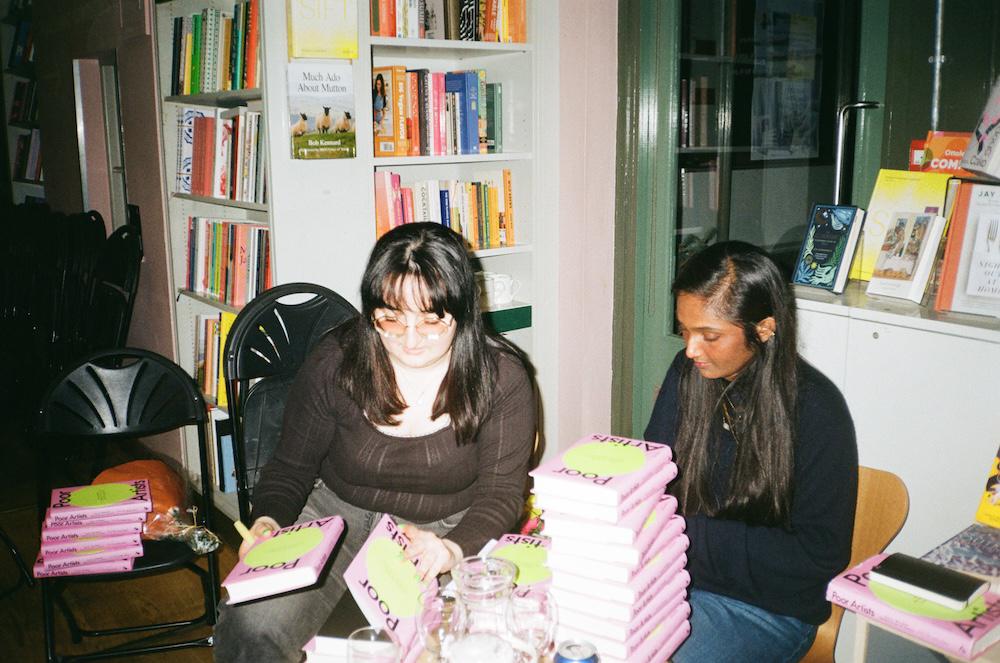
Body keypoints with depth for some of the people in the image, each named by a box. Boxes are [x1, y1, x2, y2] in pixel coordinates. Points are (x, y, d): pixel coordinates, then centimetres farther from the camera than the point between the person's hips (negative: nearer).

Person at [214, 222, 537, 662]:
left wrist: (452, 549, -31)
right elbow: (291, 468, 3)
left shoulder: (501, 377, -12)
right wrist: (267, 522, -19)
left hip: (452, 529, 0)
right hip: (338, 516, 1)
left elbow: (501, 493, -11)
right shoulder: (335, 362, -9)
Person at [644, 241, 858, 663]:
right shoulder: (686, 374, -1)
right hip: (673, 576, 5)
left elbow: (821, 554, -15)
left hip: (766, 610, -4)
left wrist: (692, 532, -21)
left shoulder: (816, 410, -16)